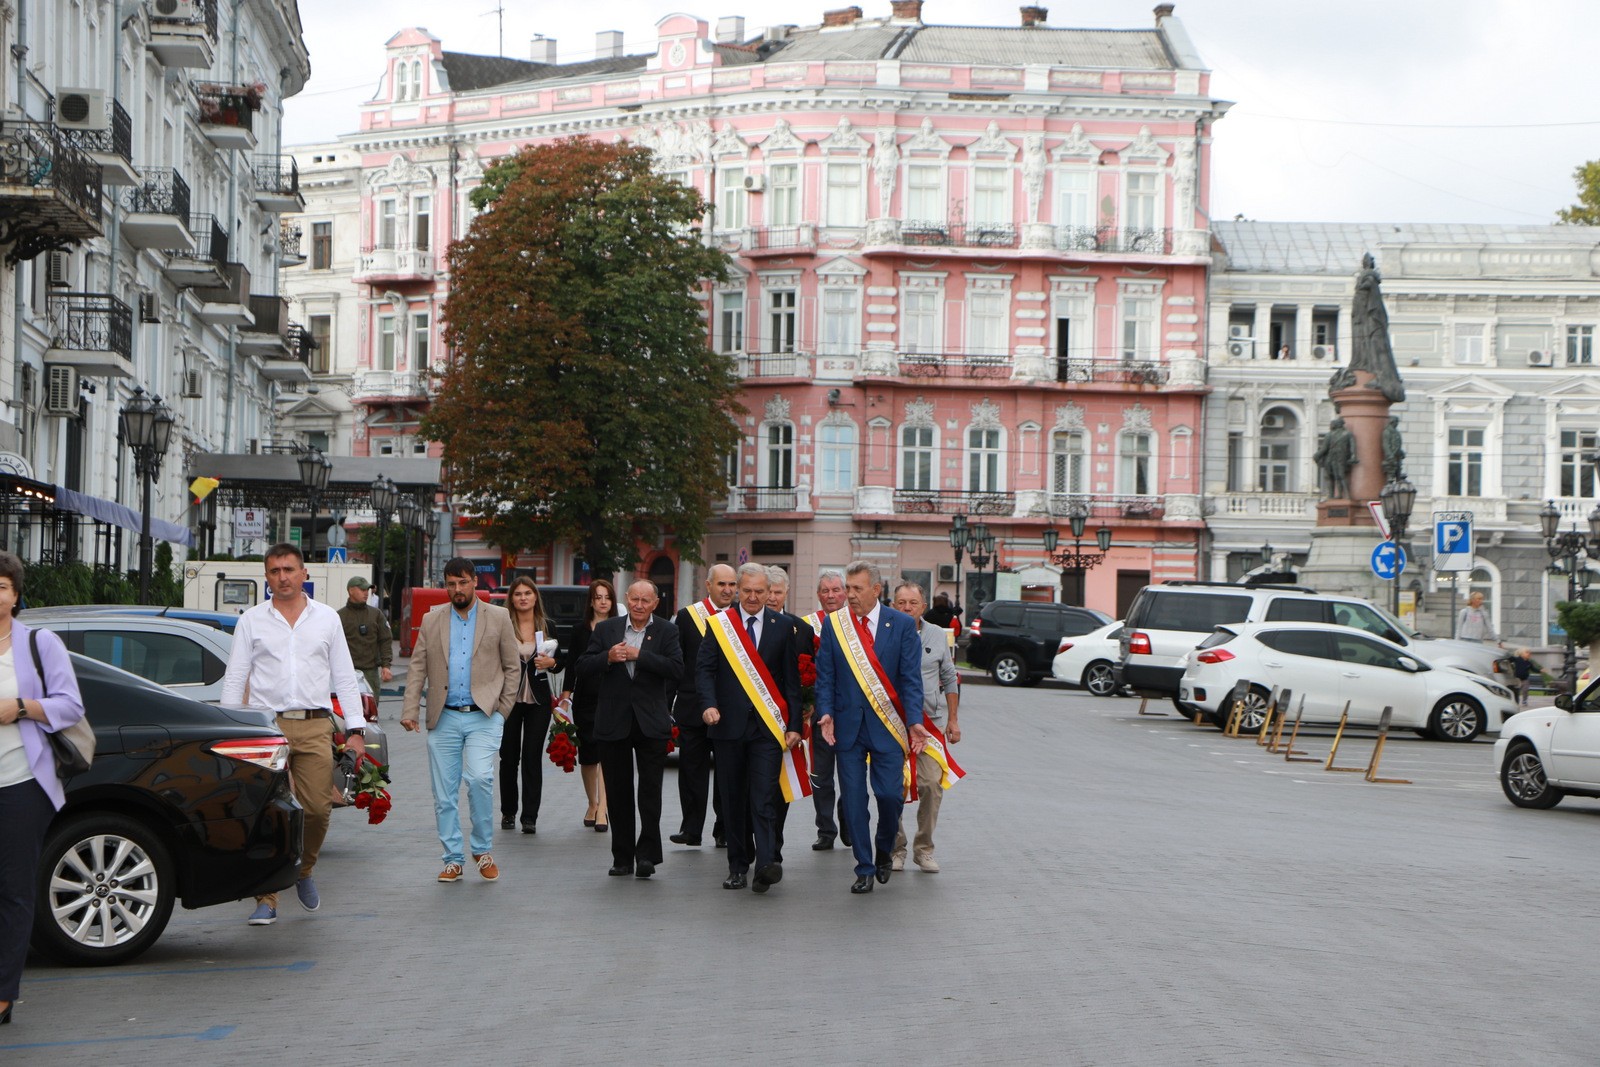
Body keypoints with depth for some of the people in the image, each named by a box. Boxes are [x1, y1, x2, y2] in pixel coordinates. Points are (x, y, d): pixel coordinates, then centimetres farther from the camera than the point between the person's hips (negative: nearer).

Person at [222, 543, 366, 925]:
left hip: (314, 725, 1)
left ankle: (304, 870, 21)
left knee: (317, 808, -7)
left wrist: (354, 729, 6)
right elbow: (234, 679, 9)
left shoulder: (327, 618, 12)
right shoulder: (251, 621, 9)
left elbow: (344, 677, 13)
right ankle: (266, 899, -1)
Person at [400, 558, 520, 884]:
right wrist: (410, 710, -3)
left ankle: (483, 850, -3)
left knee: (479, 777, -21)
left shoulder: (498, 618, 7)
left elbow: (512, 667, 9)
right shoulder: (431, 620, 11)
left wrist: (502, 709, 0)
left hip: (483, 716, -3)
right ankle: (453, 860, 13)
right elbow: (417, 668, 8)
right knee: (444, 793, 3)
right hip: (444, 719, 3)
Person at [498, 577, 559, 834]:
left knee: (533, 757, -1)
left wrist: (550, 662, -10)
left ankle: (530, 817, 0)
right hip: (509, 698, -1)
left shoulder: (546, 626, 4)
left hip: (538, 699, 1)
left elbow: (558, 661, 12)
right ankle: (508, 812, 19)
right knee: (508, 756, 5)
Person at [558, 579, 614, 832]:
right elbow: (571, 665, 6)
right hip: (585, 699, 3)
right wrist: (566, 696, -1)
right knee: (587, 755, 9)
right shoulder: (580, 630, 8)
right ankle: (592, 804, 27)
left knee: (606, 753, -13)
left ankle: (602, 810, -17)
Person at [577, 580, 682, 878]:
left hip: (651, 723, -2)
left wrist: (639, 655, -18)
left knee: (650, 792, -3)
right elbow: (583, 666, 3)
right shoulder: (606, 629, 7)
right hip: (614, 722, 2)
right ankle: (622, 857, 15)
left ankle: (647, 854, 2)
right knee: (618, 794, 7)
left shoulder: (667, 632, 1)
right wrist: (607, 658, -15)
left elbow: (676, 669, -12)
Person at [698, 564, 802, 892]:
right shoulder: (718, 624, 6)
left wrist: (794, 725, 2)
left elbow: (791, 678, 7)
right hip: (729, 724, 1)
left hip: (767, 726, -1)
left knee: (763, 797, -11)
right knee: (733, 799, 6)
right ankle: (738, 866, 14)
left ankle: (766, 864, -20)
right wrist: (709, 704, -17)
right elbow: (704, 668, 1)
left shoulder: (783, 626, 7)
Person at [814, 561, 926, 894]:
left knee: (890, 794, -5)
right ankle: (864, 868, 13)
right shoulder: (833, 624, 4)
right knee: (853, 800, 2)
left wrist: (914, 722, -15)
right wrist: (826, 713, -11)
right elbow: (825, 675, 4)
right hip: (847, 725, 1)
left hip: (887, 725, -1)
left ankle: (883, 850, 24)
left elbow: (911, 678, -3)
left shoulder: (902, 625, 0)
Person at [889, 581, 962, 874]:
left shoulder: (937, 636, 8)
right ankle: (896, 848, 12)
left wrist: (952, 719, 14)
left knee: (932, 784, -8)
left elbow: (950, 679, 17)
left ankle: (924, 848, 5)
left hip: (931, 722, 2)